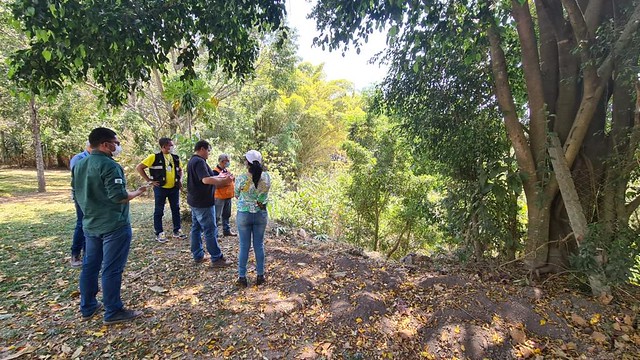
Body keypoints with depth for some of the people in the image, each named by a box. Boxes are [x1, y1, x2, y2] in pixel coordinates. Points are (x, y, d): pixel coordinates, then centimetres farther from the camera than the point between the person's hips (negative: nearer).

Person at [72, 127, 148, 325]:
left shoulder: (79, 164, 8)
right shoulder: (109, 165, -20)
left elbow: (77, 192, 17)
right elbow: (118, 196, -25)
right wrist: (137, 192, -8)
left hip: (90, 224, 9)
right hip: (114, 225, -9)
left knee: (90, 266, 18)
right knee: (112, 269, 0)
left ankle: (87, 307, 31)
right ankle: (113, 312, 10)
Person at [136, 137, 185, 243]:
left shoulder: (175, 158, 7)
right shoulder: (154, 157, -9)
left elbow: (180, 170, 24)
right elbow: (139, 167, -6)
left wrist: (180, 180, 9)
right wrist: (149, 180, -8)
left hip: (174, 188, 5)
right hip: (160, 188, -5)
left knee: (176, 209, 10)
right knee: (159, 211, 4)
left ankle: (177, 231, 21)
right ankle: (159, 234, 13)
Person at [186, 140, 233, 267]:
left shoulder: (192, 161, 13)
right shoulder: (199, 161, -20)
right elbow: (206, 180, -32)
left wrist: (219, 177, 14)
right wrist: (224, 180, -21)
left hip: (195, 201, 11)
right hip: (203, 202, -10)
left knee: (196, 228, 14)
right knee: (210, 230, -4)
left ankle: (198, 256, 24)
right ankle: (217, 259, 3)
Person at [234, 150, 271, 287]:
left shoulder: (241, 178, -17)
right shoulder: (266, 177, -9)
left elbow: (236, 195, 0)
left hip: (244, 214, -2)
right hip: (261, 214, 2)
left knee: (244, 246, 10)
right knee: (259, 245, 13)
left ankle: (242, 277, 21)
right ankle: (260, 276, 23)